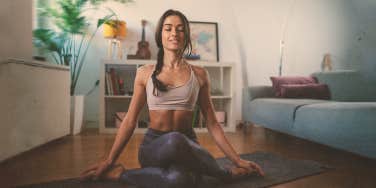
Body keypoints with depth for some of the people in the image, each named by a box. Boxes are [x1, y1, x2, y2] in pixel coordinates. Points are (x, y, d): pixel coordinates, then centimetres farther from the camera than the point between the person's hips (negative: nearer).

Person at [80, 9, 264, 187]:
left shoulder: (199, 74, 5)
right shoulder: (145, 73, 4)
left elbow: (212, 123, 8)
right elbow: (130, 121, 8)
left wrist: (237, 160, 7)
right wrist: (109, 160, 7)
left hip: (186, 146, -1)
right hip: (153, 146, 2)